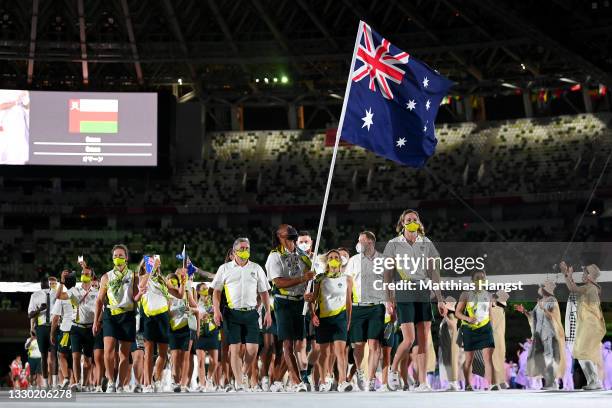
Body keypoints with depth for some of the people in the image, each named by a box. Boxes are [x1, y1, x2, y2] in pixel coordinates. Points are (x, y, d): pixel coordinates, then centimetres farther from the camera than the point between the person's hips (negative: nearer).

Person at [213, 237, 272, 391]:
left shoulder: (256, 269, 11)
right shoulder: (225, 269, 7)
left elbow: (264, 292, 14)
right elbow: (216, 291, 9)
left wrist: (268, 312, 6)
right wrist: (216, 310, -4)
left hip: (251, 313, 1)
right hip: (232, 313, -1)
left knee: (252, 349, -7)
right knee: (235, 348, -6)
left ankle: (244, 374, 22)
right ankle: (239, 385, -2)